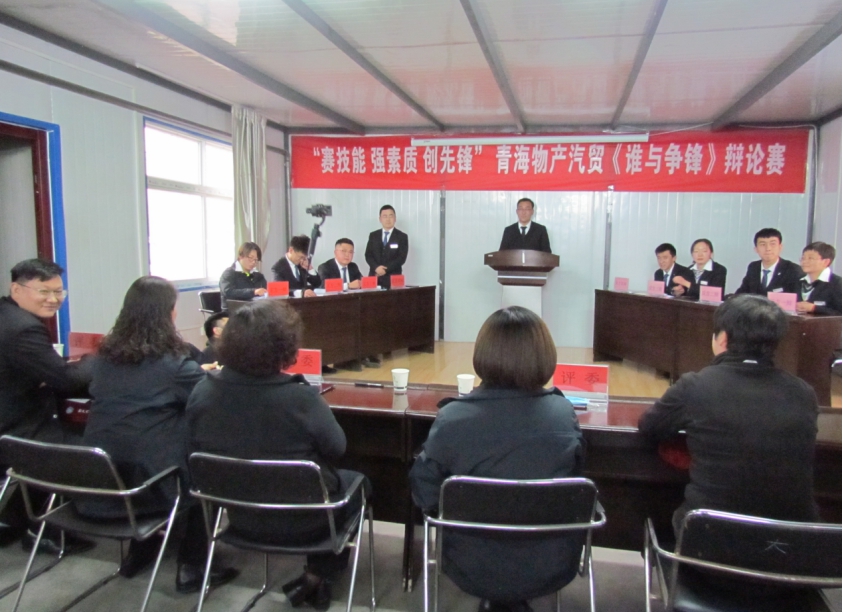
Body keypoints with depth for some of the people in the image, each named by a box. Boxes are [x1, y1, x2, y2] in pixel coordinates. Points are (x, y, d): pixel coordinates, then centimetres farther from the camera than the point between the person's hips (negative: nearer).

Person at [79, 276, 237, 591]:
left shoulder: (105, 356, 5)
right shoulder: (170, 362, -13)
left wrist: (193, 372, 25)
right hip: (144, 483, -6)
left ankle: (139, 552, 39)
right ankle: (192, 567, 21)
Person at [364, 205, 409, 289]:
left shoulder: (402, 237, 3)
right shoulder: (373, 235, 13)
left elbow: (402, 258, -5)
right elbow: (368, 255, 7)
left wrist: (386, 269, -13)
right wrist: (376, 267, -13)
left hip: (392, 278, -2)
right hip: (374, 277, 2)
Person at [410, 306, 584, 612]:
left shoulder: (452, 418, -21)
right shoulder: (564, 413, -13)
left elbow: (425, 497, -10)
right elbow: (574, 479, 5)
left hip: (475, 568, -1)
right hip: (552, 568, 2)